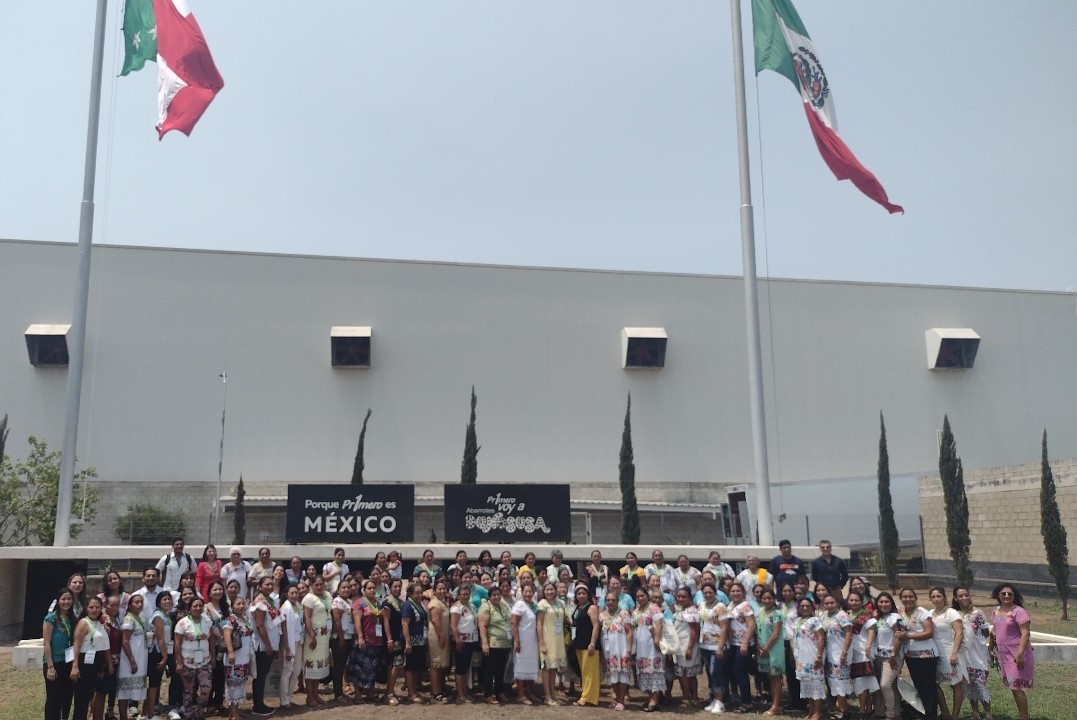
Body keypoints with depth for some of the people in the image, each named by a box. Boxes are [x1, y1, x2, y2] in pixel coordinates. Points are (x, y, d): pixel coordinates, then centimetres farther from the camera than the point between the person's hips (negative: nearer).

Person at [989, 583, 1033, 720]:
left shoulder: (1018, 611, -13)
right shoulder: (995, 612, 10)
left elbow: (1025, 633, -19)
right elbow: (995, 632, 21)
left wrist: (1020, 653, -25)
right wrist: (991, 650, 20)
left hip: (1017, 654, -8)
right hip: (1004, 654, 8)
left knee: (1017, 687, -7)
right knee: (1013, 687, 12)